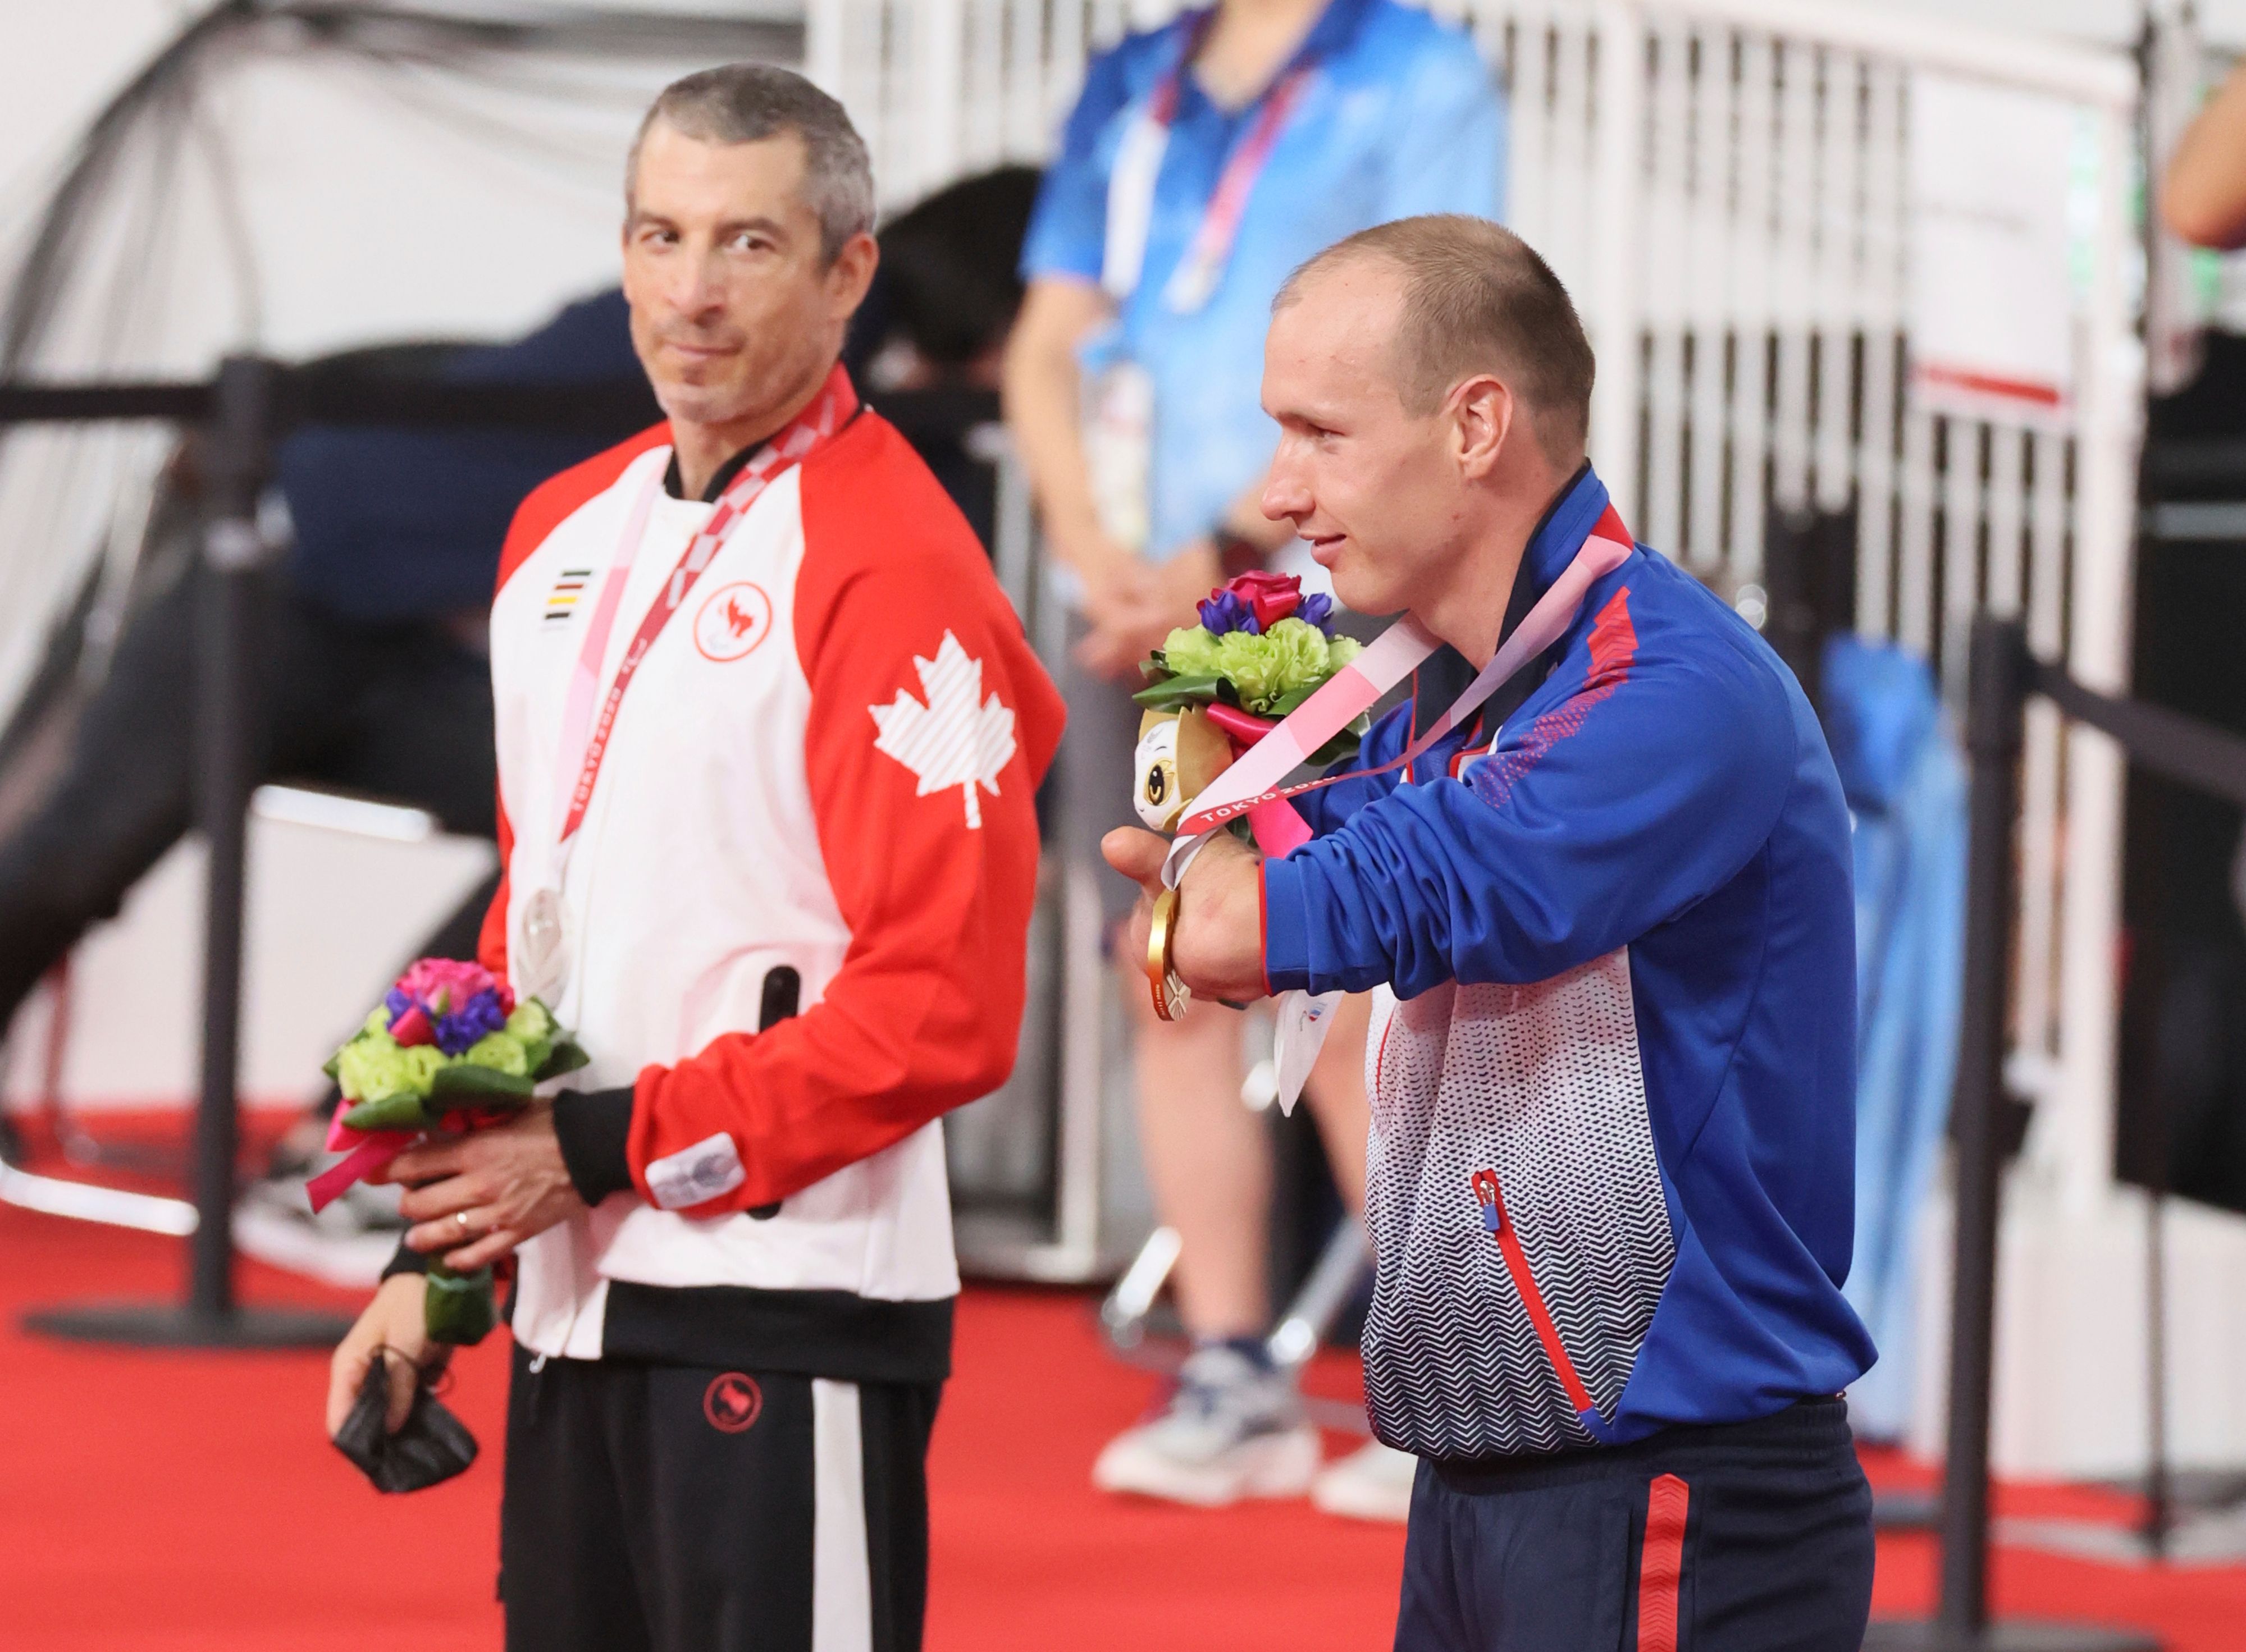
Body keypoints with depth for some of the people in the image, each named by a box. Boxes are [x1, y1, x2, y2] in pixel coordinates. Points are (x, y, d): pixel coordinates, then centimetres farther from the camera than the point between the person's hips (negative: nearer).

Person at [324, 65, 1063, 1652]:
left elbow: (941, 1012, -16)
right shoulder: (566, 535, 14)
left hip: (784, 1316, -7)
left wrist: (607, 1149, -14)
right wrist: (439, 1254, 16)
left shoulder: (892, 569, -11)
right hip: (569, 1305, 8)